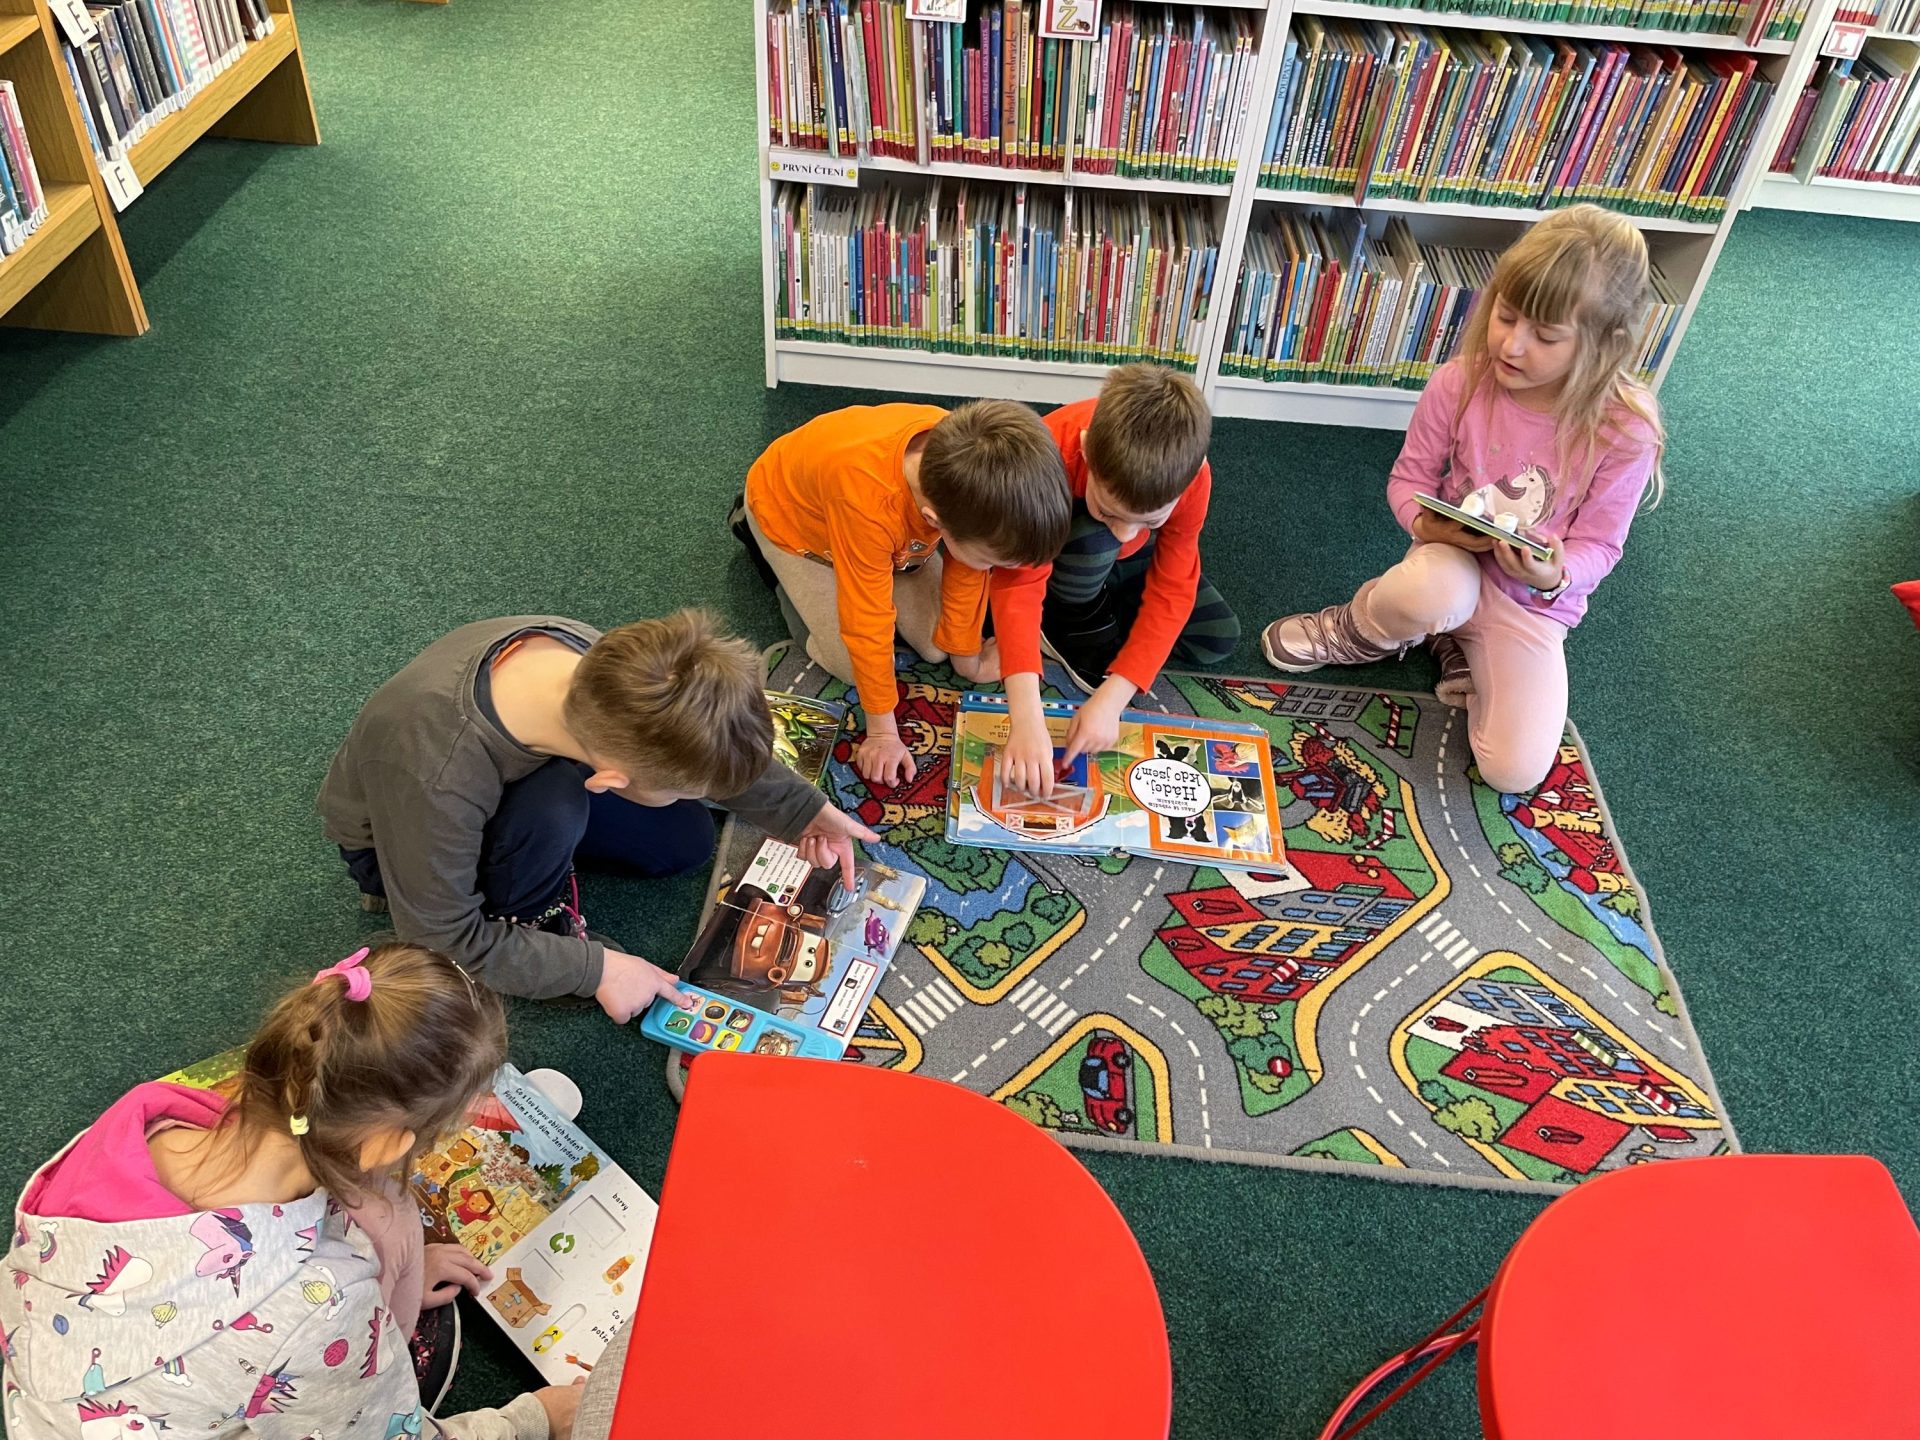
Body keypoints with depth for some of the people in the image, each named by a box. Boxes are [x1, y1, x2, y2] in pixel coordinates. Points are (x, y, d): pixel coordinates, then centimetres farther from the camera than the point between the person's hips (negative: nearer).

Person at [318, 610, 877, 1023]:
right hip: (394, 839, -5)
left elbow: (718, 746, -9)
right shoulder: (438, 780, -46)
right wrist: (596, 968, -23)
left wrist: (805, 808, -4)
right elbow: (444, 941, -27)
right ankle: (527, 921, -5)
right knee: (555, 807, -36)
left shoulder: (592, 656, -31)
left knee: (685, 841, 5)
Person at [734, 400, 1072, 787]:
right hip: (789, 511, -4)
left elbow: (966, 575, -14)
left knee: (934, 645, -2)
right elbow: (868, 624, -35)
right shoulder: (866, 500, -48)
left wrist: (966, 657, -1)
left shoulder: (968, 476, -33)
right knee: (850, 664, -7)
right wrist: (882, 731, -23)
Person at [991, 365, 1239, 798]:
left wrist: (1113, 697, -37)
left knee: (1219, 640, -11)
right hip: (1055, 555, -3)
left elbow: (1171, 592, -28)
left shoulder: (1190, 474, -33)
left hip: (1129, 564, 4)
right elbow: (1018, 585, -44)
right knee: (1092, 539, -37)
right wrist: (1027, 718, -54)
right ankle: (1076, 627, -8)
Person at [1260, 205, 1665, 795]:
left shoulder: (1625, 432, -19)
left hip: (1534, 601, 1)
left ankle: (1460, 646, 14)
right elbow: (1409, 477, -1)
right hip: (1455, 560, 0)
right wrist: (1425, 523, -24)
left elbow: (1597, 546, -8)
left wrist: (1555, 578, -31)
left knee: (1515, 770, -15)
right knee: (1426, 593, -42)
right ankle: (1357, 630, -3)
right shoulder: (1460, 382, -14)